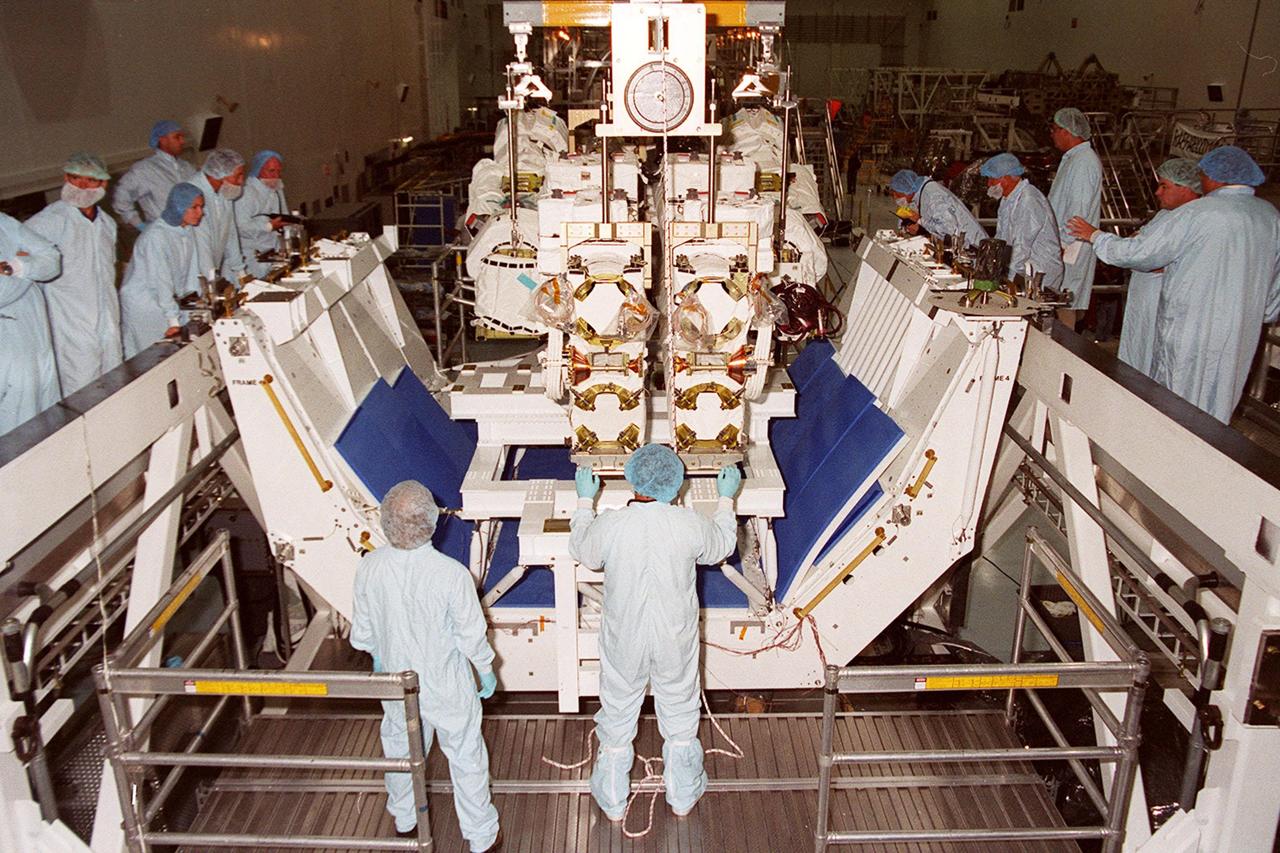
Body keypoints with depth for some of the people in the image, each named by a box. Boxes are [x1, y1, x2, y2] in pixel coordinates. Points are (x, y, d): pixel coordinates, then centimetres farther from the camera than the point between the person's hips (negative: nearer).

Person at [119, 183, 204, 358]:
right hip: (142, 303, -7)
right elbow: (161, 280, -24)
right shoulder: (156, 236, -22)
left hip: (167, 299, 7)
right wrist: (173, 321, -25)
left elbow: (190, 272, 8)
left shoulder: (187, 231, 3)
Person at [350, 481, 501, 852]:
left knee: (401, 749, 29)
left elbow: (362, 632, -5)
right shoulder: (452, 574, -32)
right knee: (466, 757, 18)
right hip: (447, 688, -3)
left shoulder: (369, 568, -20)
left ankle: (404, 820, 53)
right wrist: (486, 671, 1)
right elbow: (472, 636, -19)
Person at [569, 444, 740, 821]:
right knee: (680, 713, 22)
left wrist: (585, 500, 16)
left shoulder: (608, 525, -20)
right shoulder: (691, 525, -19)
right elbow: (723, 545, 3)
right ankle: (683, 796, 39)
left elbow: (580, 550, 3)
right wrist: (726, 498, 18)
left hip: (623, 642, 0)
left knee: (617, 717, 19)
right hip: (675, 642, 0)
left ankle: (613, 802, 36)